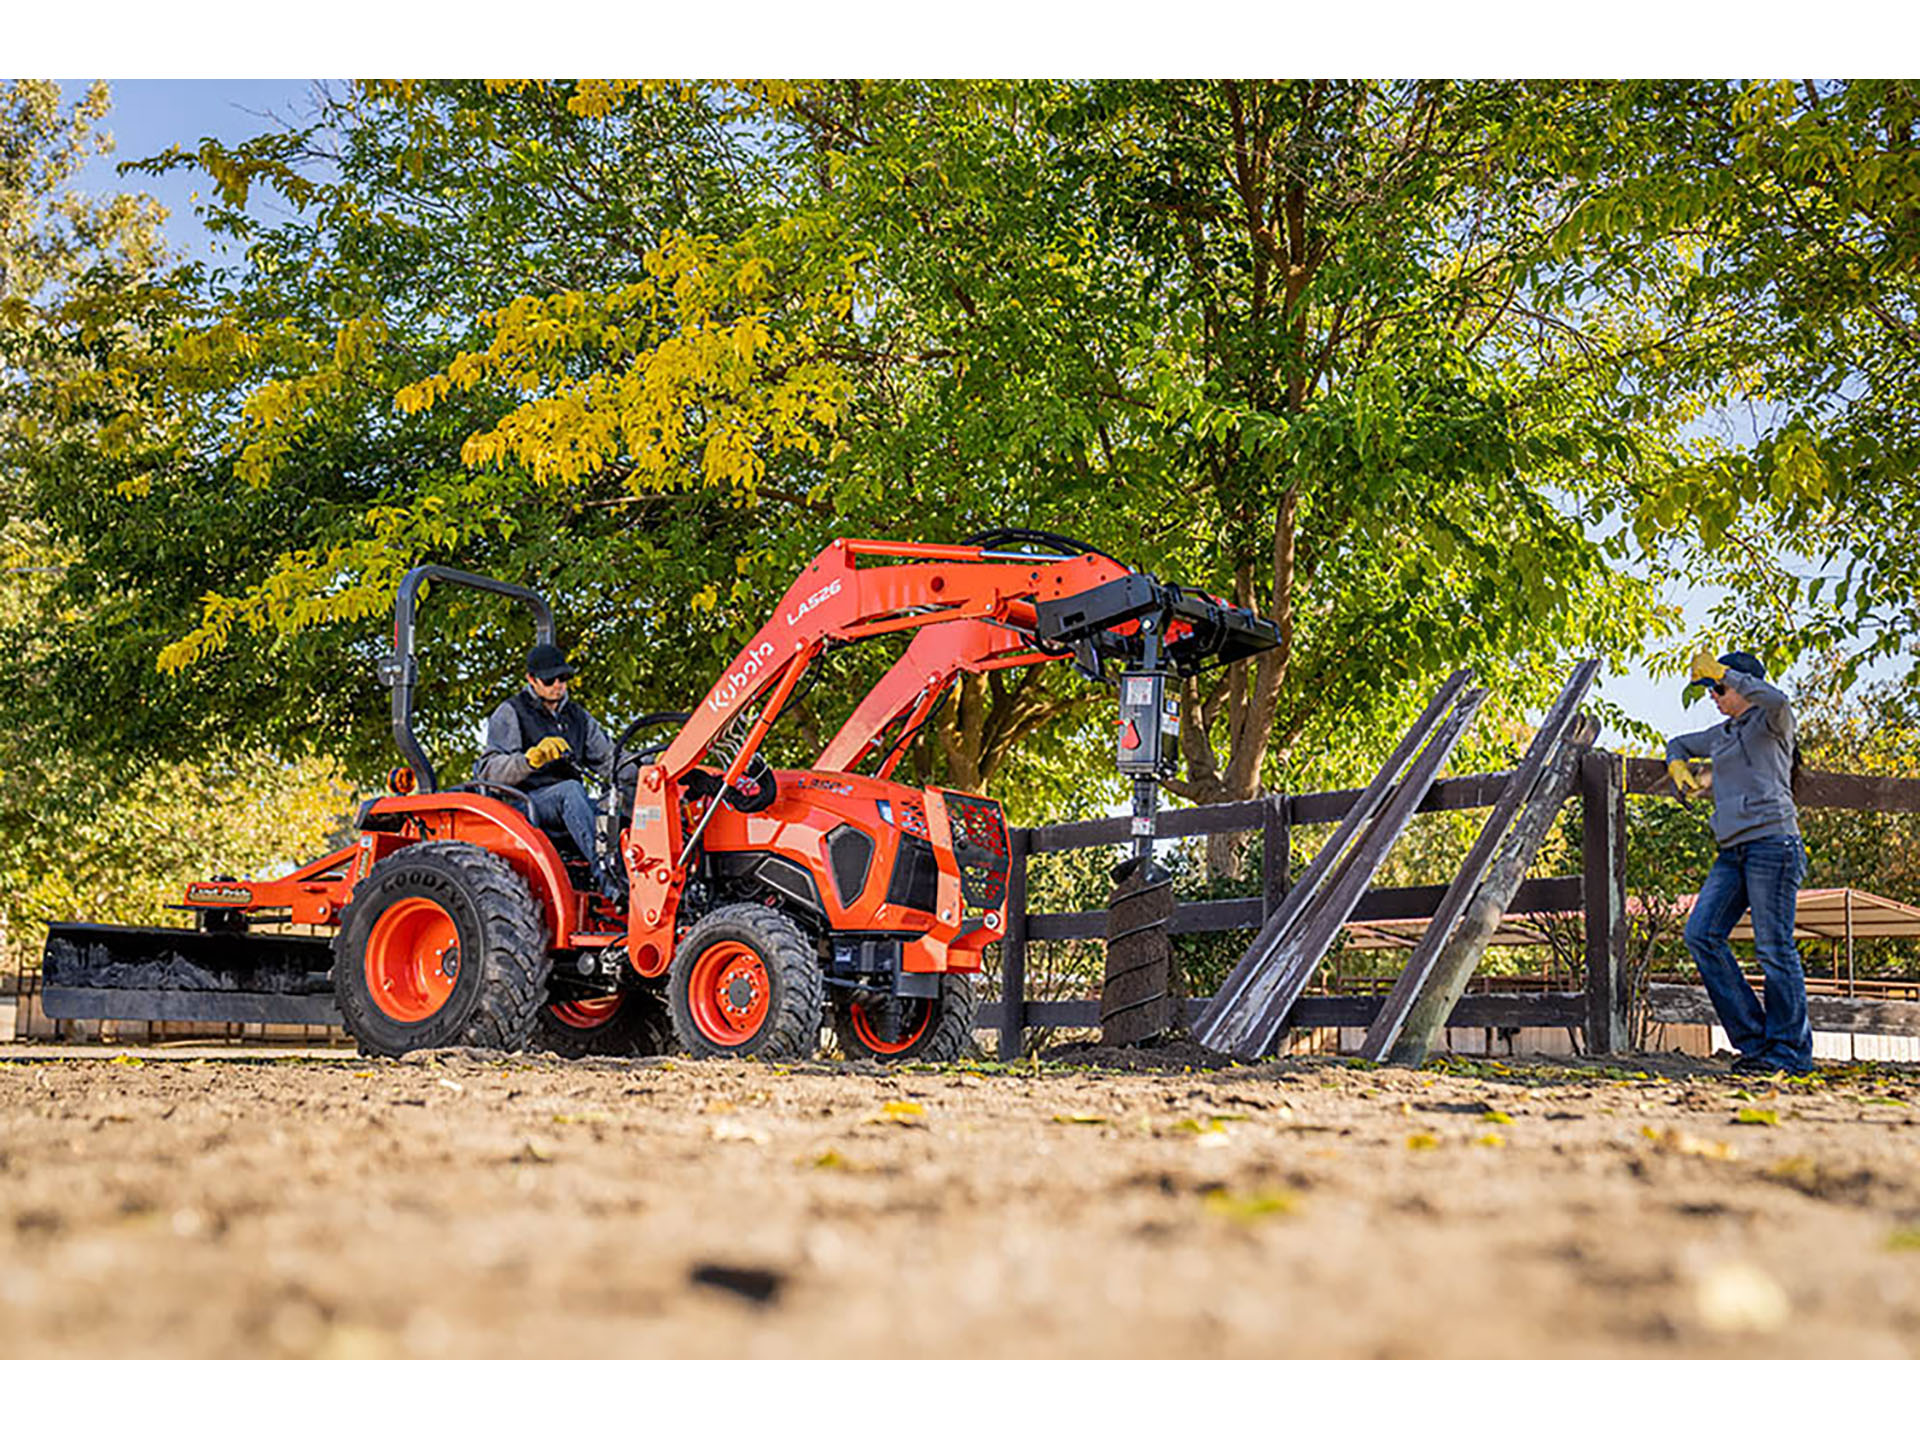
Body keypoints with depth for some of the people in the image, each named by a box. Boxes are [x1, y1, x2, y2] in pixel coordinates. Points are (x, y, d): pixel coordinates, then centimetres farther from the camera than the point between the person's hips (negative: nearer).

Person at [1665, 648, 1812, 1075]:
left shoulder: (1772, 724, 2)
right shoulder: (1723, 734, 23)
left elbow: (1776, 701, -23)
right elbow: (1679, 743, 40)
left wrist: (1722, 672, -14)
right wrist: (1678, 766, 17)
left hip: (1772, 839, -8)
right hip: (1734, 850, 8)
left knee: (1774, 946, -8)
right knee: (1702, 933, -6)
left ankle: (1792, 1052, 0)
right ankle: (1753, 1039, -2)